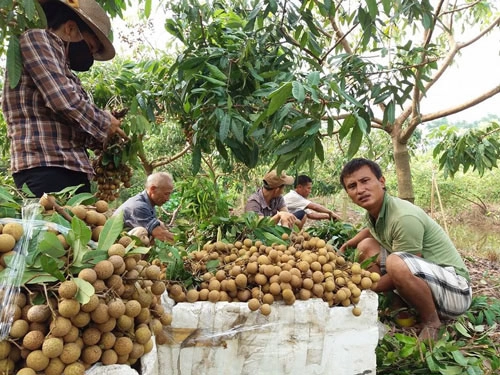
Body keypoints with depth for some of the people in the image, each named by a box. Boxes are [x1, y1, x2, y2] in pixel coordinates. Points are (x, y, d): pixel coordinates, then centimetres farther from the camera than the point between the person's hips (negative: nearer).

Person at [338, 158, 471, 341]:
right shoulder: (373, 212, 1)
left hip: (454, 288, -8)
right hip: (418, 280, 9)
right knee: (367, 246, 6)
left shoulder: (405, 217, -25)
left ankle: (431, 321, -9)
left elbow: (403, 267, -22)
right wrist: (347, 245, 13)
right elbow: (370, 229, 27)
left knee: (396, 263, -36)